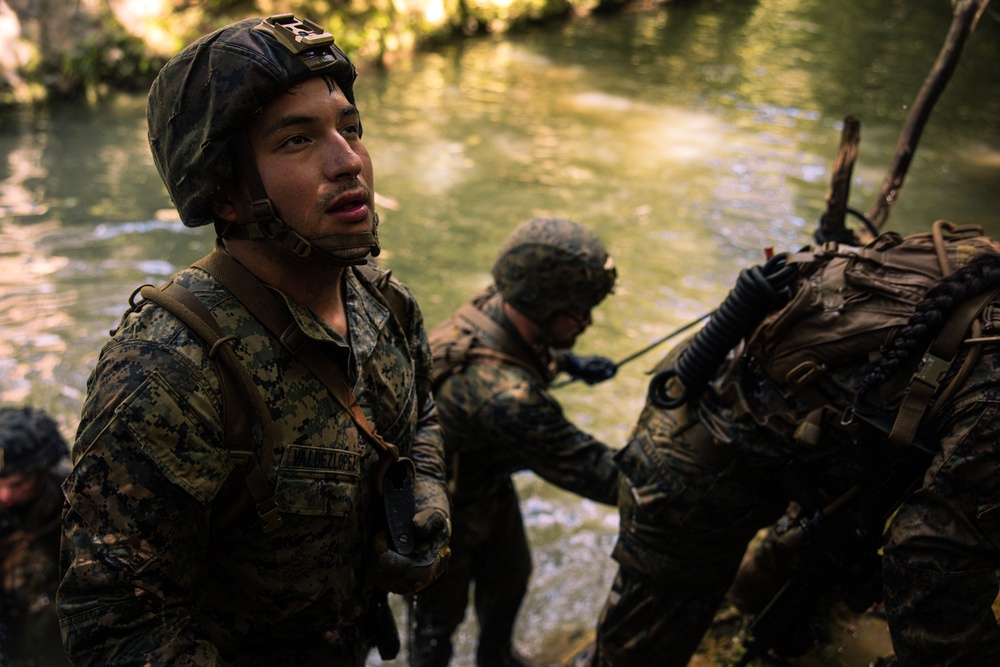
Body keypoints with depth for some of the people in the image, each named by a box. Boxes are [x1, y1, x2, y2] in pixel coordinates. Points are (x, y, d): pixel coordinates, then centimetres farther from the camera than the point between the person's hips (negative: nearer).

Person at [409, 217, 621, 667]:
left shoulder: (499, 308, -20)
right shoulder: (504, 394, -47)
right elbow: (596, 474, -40)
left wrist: (572, 363, -3)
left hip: (486, 484, 9)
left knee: (509, 578, 30)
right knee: (439, 617, 19)